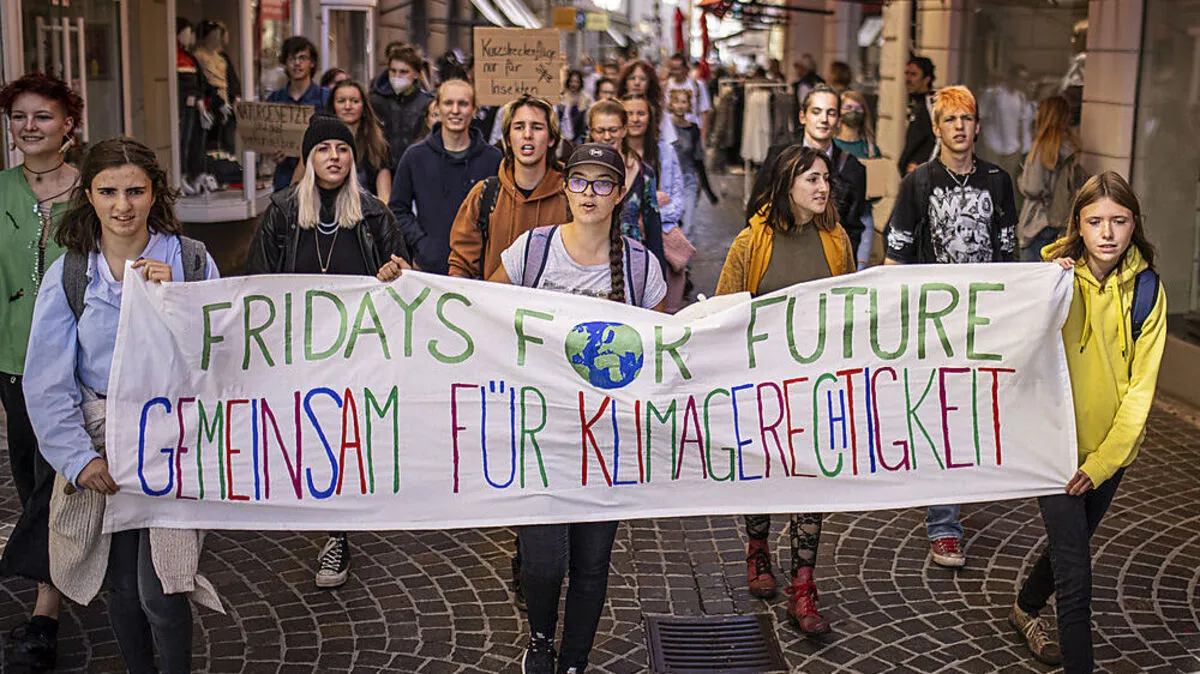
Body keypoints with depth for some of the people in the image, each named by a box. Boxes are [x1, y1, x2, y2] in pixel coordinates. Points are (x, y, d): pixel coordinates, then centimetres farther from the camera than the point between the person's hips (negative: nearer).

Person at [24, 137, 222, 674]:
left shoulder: (192, 261, -2)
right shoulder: (67, 276, 0)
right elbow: (46, 383, -3)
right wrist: (79, 458, -13)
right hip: (99, 442, 2)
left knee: (158, 592, -10)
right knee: (122, 589, 10)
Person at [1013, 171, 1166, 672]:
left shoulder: (1146, 289, -6)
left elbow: (1141, 386, -6)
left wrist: (1104, 459, -12)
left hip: (1110, 449, 4)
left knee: (1072, 543, 23)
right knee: (1075, 571, -7)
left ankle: (1026, 609, 50)